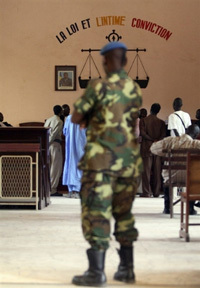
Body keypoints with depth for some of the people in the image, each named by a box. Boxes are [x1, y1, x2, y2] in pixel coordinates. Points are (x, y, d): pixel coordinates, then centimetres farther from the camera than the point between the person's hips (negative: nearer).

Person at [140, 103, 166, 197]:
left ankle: (147, 192, -6)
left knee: (146, 170, -2)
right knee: (157, 171, 7)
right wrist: (157, 141, -7)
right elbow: (163, 135, -3)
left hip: (146, 148, -2)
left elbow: (142, 133, -12)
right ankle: (156, 192, 8)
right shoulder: (161, 122, 4)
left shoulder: (144, 120, -2)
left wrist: (152, 140, -8)